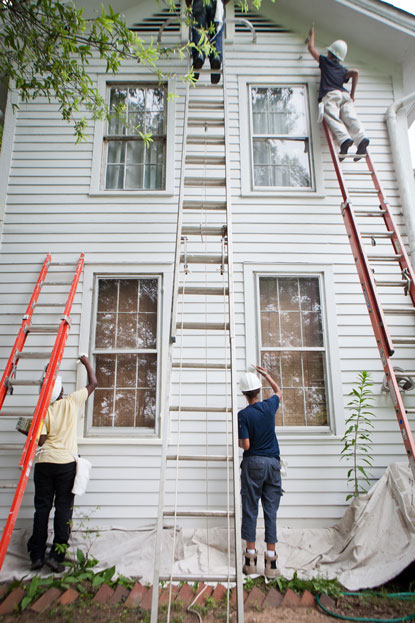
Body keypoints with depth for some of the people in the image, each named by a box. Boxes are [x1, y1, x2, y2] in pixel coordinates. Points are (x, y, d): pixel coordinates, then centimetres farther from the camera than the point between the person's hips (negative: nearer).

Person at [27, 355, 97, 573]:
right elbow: (93, 383, 8)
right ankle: (56, 555, 6)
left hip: (44, 462, 1)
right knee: (63, 508, 6)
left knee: (42, 508, 10)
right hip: (66, 463, -1)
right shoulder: (72, 402, -4)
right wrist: (86, 362, 20)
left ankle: (37, 556, 16)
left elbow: (39, 441, -8)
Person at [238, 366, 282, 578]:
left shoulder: (243, 414, -11)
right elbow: (278, 391, 22)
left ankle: (251, 558, 12)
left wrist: (238, 440, 8)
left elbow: (246, 445, -13)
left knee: (250, 510, 7)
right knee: (271, 511, 6)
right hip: (272, 463, 3)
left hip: (253, 463, -3)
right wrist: (267, 374, 33)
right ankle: (271, 562, 10)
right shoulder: (270, 406, -1)